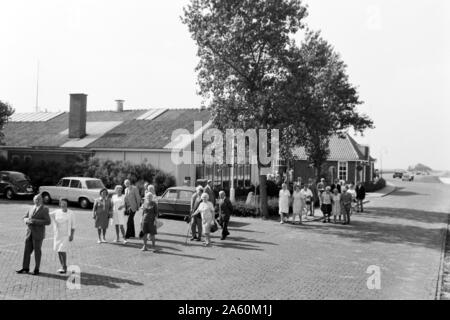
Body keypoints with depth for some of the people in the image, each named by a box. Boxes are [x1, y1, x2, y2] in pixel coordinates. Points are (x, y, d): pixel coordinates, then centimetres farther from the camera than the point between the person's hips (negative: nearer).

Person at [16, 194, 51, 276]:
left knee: (37, 251, 2)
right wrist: (28, 220, -9)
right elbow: (25, 218, 15)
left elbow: (48, 222, -13)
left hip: (38, 234, -5)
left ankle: (37, 269, 13)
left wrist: (35, 221, -20)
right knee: (27, 250, 6)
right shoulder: (31, 208, 12)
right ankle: (25, 268, 15)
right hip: (29, 233, 5)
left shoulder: (44, 209, -7)